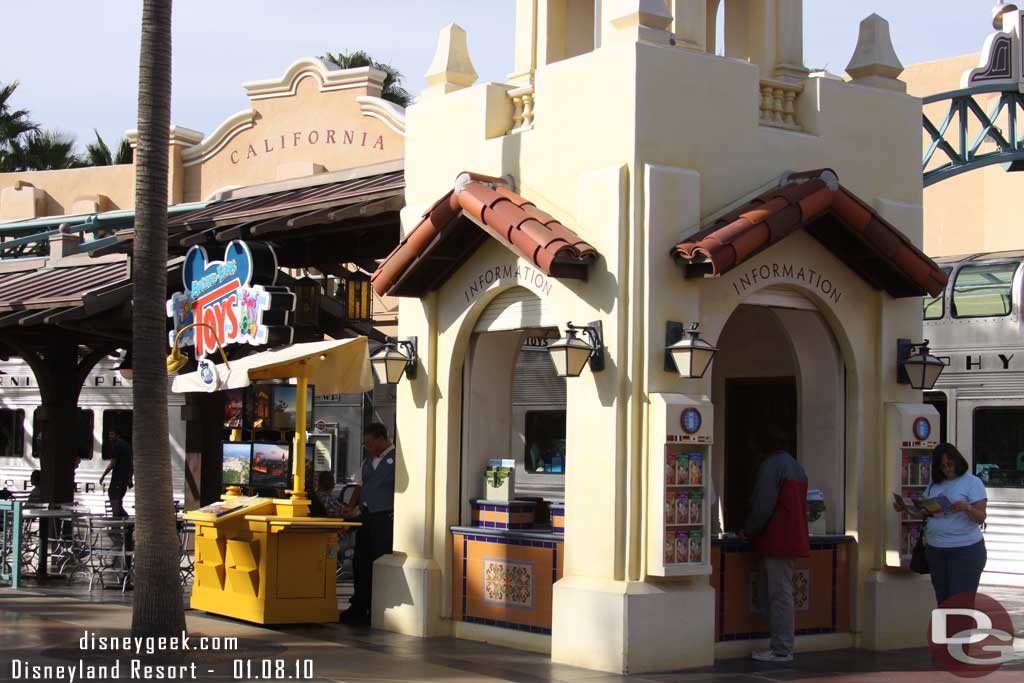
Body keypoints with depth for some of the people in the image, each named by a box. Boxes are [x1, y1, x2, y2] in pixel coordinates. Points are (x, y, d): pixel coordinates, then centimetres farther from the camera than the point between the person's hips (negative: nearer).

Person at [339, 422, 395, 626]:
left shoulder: (396, 459, -8)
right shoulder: (368, 460, 16)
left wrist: (395, 515, -19)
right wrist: (352, 506, 9)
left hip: (385, 518, -8)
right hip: (366, 517, 8)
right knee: (360, 563, 10)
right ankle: (358, 608, 18)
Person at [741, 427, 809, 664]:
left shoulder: (770, 466, -10)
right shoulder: (796, 467, 19)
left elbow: (763, 505, -17)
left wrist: (748, 532, -4)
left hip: (776, 541, -9)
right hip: (793, 537, 9)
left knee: (779, 595, -6)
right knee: (778, 593, 14)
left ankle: (782, 650, -4)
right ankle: (781, 645, 15)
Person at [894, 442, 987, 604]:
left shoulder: (973, 482, -5)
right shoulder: (935, 483, 13)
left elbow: (981, 518, -10)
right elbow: (923, 512, 16)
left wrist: (967, 507, -30)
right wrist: (905, 508, -1)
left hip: (965, 550, -6)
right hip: (935, 549, 6)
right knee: (942, 601, 10)